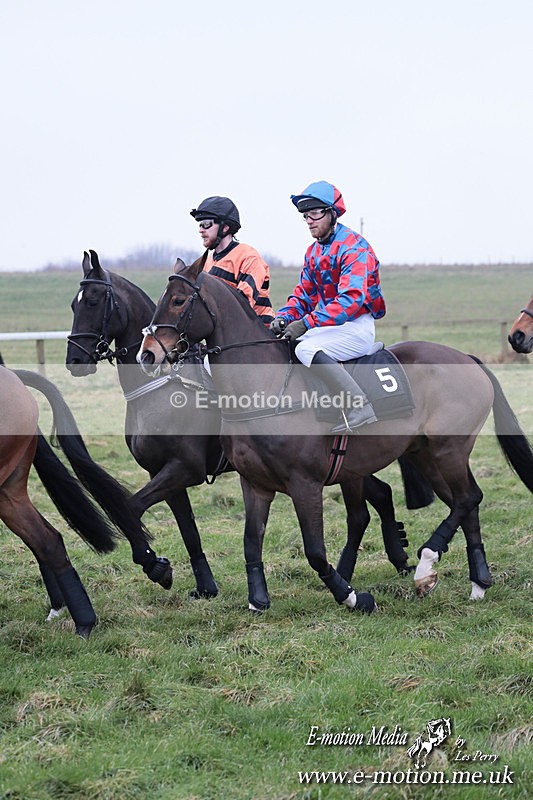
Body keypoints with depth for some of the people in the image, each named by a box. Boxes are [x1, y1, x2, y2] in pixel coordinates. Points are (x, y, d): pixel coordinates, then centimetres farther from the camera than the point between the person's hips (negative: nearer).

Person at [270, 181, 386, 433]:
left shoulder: (354, 248, -15)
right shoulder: (313, 251, 14)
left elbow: (351, 300, -26)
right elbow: (303, 293, 16)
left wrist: (307, 323, -31)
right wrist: (284, 317, -7)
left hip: (357, 327, -9)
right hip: (329, 325, 9)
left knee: (306, 349, -31)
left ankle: (359, 407, -32)